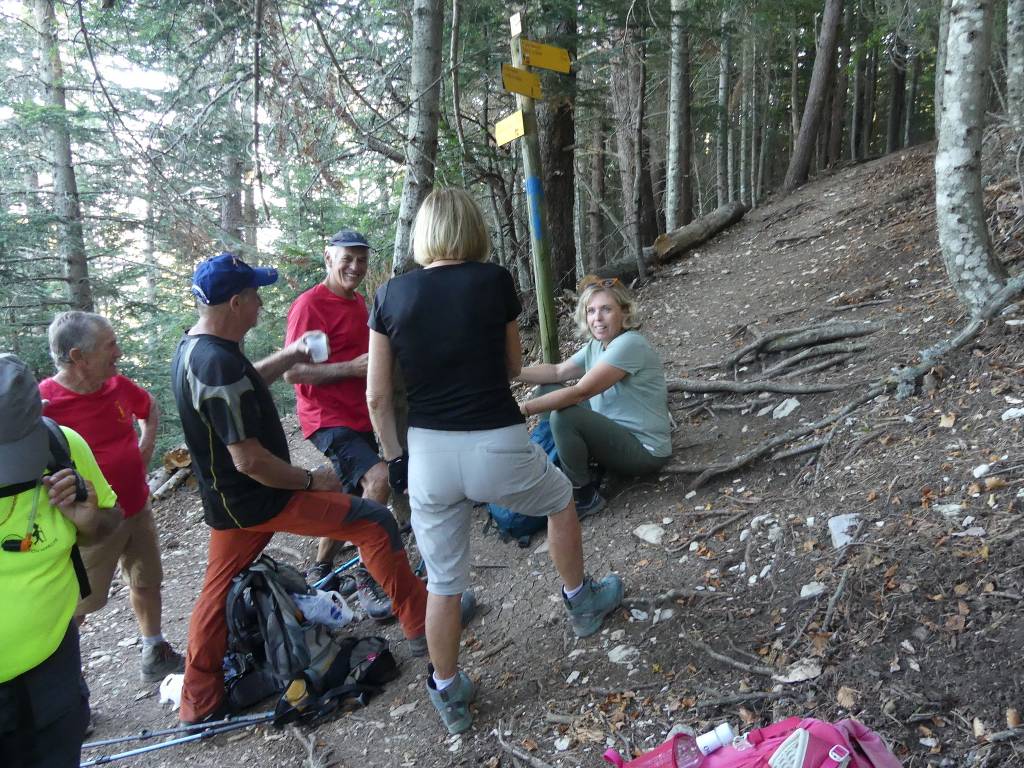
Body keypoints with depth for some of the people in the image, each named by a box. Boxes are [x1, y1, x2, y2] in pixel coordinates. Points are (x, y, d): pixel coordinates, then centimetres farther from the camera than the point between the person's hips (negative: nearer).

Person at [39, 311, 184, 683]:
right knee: (77, 604, 6)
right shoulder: (44, 402, -23)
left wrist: (146, 445, 7)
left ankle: (155, 657, 38)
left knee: (147, 583, 20)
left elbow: (150, 409, 19)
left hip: (138, 509, 7)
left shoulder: (119, 385, -3)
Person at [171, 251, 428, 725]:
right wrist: (311, 481, -15)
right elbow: (250, 460, -28)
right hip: (262, 499, -10)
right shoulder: (222, 364, -28)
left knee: (217, 593, 20)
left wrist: (289, 357, 14)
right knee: (374, 521, -2)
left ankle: (199, 704, 33)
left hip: (226, 502, 10)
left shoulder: (190, 348, 3)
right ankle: (422, 624, 10)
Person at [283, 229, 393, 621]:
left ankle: (319, 572, 37)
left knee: (353, 495, 17)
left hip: (360, 417, 9)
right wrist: (352, 367, -25)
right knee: (378, 477, -28)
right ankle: (365, 578, -17)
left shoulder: (359, 302, 13)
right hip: (328, 418, -9)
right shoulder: (310, 305, -13)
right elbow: (293, 371, -19)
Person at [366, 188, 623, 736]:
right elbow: (513, 366, 7)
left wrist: (394, 458, 14)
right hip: (497, 447, -2)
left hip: (429, 452, 2)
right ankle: (581, 602, 48)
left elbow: (378, 395, 1)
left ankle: (449, 696, 34)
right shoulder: (494, 281, -5)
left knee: (443, 583, 18)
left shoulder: (390, 295, -1)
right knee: (561, 500, 30)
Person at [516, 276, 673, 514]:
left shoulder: (629, 344, -24)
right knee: (549, 391, 5)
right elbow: (557, 372, 6)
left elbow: (580, 392, -29)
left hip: (645, 450, -9)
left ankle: (584, 496, -9)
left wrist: (524, 409, -28)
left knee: (563, 416, -27)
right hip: (617, 433, 9)